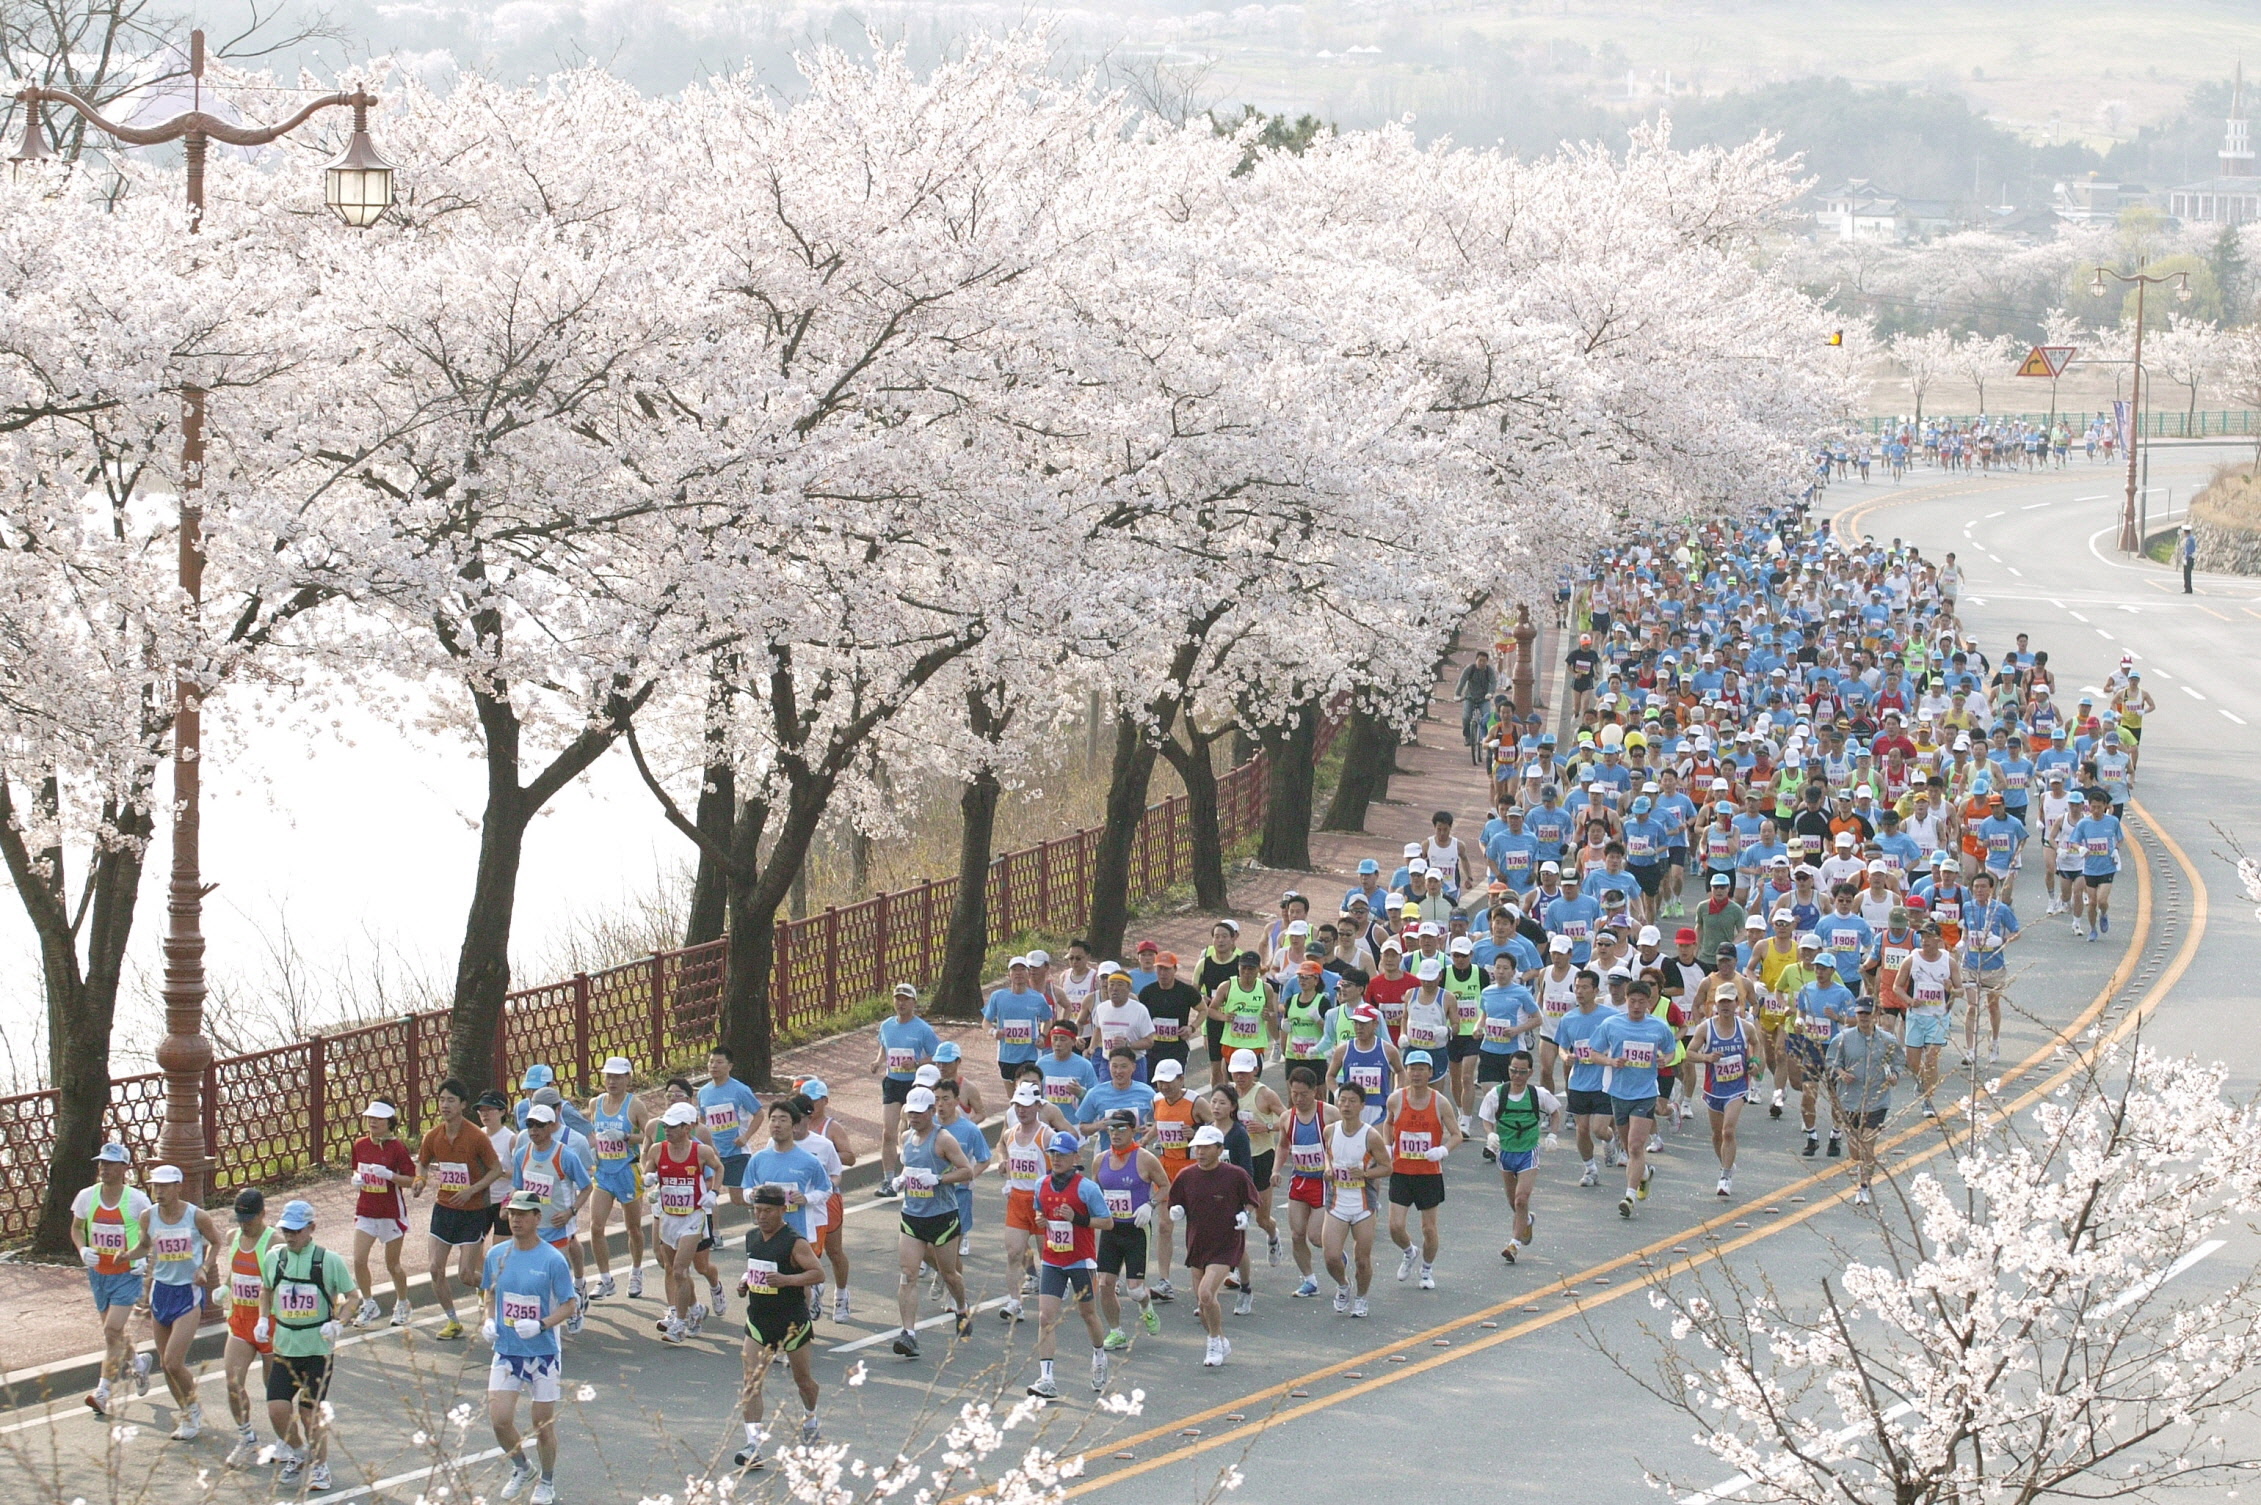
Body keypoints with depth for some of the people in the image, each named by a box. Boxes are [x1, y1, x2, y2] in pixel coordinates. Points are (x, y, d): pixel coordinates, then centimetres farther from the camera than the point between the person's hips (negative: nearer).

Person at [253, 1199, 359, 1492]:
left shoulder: (328, 1261, -8)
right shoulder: (274, 1257, 3)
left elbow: (353, 1295, -1)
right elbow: (266, 1289, 21)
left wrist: (337, 1323, -17)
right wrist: (263, 1319, 5)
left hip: (318, 1346, -3)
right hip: (284, 1345, 3)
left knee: (310, 1411, -2)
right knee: (277, 1408, -5)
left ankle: (319, 1467, 18)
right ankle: (296, 1457, 22)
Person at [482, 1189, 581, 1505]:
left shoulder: (553, 1259, -12)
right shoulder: (496, 1255, 1)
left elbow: (571, 1304, -9)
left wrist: (541, 1325, -23)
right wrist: (489, 1321, -1)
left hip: (543, 1352, -3)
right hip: (506, 1351, 3)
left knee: (542, 1423, 6)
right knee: (499, 1419, -7)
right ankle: (521, 1470, 21)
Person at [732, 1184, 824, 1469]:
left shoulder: (794, 1242, -16)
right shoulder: (752, 1237, 5)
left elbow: (819, 1273, -18)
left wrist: (788, 1279, -31)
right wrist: (745, 1280, 2)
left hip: (792, 1321, -5)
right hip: (758, 1320, 5)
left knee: (802, 1378, 16)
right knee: (750, 1383, -11)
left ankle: (810, 1421, 46)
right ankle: (753, 1445, -16)